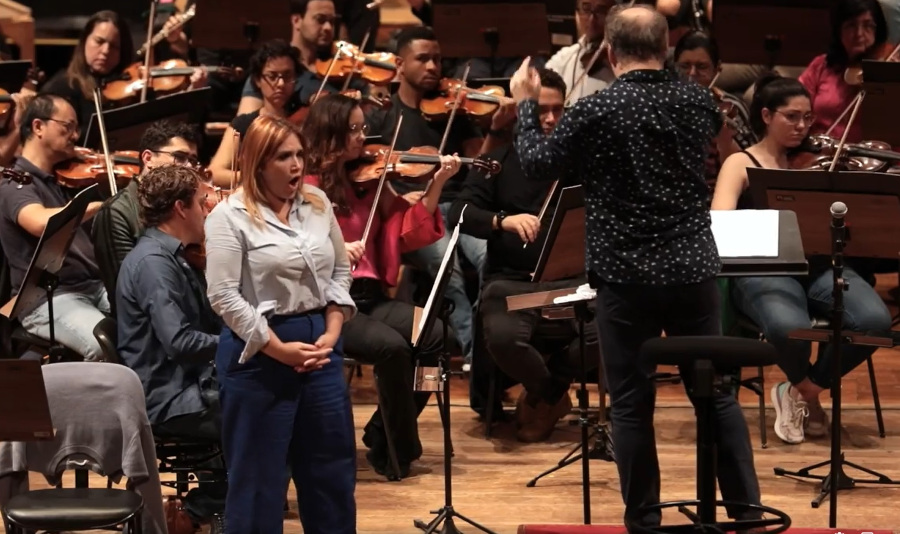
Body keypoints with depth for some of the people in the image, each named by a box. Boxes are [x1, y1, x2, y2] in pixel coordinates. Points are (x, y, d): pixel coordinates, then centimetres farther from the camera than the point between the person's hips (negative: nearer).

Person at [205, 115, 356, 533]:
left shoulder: (318, 203, 7)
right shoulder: (230, 216, -10)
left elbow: (340, 272, 13)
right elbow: (224, 296, -14)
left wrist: (331, 332, -1)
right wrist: (279, 349, -15)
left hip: (319, 343, 6)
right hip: (259, 353, -5)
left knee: (333, 465, 12)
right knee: (258, 473, 3)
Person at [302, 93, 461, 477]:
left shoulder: (368, 180, 13)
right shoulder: (306, 186, -3)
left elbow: (409, 233, 7)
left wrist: (437, 185, -3)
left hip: (369, 295, 6)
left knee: (434, 335, -19)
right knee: (391, 346, -29)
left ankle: (384, 436, -3)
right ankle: (398, 454, -11)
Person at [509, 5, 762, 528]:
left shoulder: (594, 112, -12)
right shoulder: (697, 100, 0)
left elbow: (536, 162, 0)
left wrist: (527, 104, 16)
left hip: (626, 275, -3)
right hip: (694, 269, 4)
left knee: (632, 403, 6)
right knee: (716, 391, 14)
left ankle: (644, 519, 10)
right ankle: (747, 506, 16)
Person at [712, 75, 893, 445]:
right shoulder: (742, 165, 8)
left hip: (820, 265, 4)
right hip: (766, 270, -4)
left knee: (874, 320, -27)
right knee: (790, 327, -38)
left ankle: (803, 392, 0)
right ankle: (808, 393, 0)